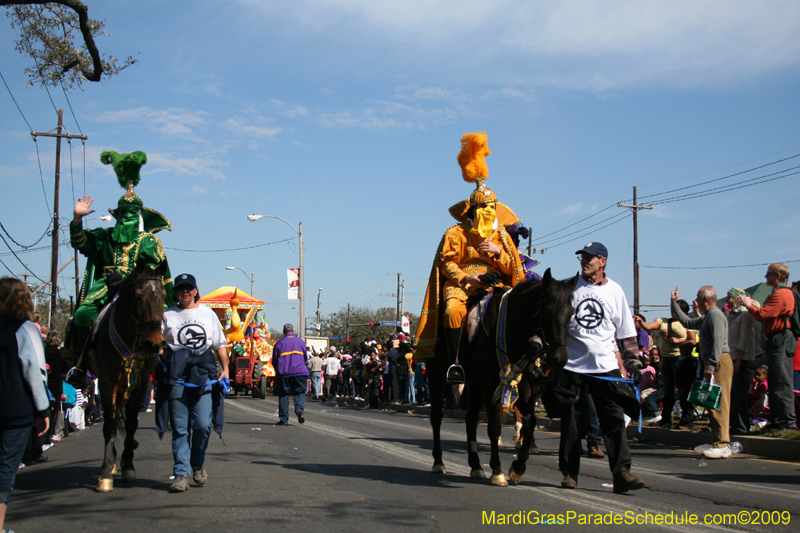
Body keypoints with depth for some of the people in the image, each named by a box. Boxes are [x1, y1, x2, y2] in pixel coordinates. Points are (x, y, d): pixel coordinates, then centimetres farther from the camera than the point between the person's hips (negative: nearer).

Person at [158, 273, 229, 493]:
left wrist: (225, 368, 8)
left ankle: (198, 463, 20)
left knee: (203, 425, -5)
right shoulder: (168, 316, 12)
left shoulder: (208, 314, 15)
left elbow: (220, 344, 18)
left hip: (203, 375, 1)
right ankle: (181, 474, 3)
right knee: (180, 427, -1)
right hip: (176, 377, 0)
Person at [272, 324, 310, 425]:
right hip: (299, 371, 0)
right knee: (300, 393, 5)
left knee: (283, 395, 6)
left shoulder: (279, 343, 7)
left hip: (283, 374, 0)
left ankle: (283, 419, 4)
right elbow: (305, 357, 17)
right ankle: (299, 409, -24)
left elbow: (274, 360, 10)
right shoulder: (300, 342, 10)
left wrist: (278, 371, 25)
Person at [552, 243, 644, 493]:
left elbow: (627, 332, 12)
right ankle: (569, 473, 14)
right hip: (572, 366, 0)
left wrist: (633, 361, 6)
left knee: (615, 420, -7)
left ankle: (621, 473, -8)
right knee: (570, 422, 5)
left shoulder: (615, 291, 7)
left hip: (606, 366, 0)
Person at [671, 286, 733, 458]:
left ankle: (722, 445, -14)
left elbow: (718, 342, -20)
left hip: (719, 362, -11)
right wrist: (674, 303, 34)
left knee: (718, 404, -12)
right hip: (712, 363, 11)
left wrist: (711, 366, -24)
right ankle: (719, 442, 14)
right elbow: (686, 322, 34)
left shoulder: (715, 314, -11)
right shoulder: (707, 317, 21)